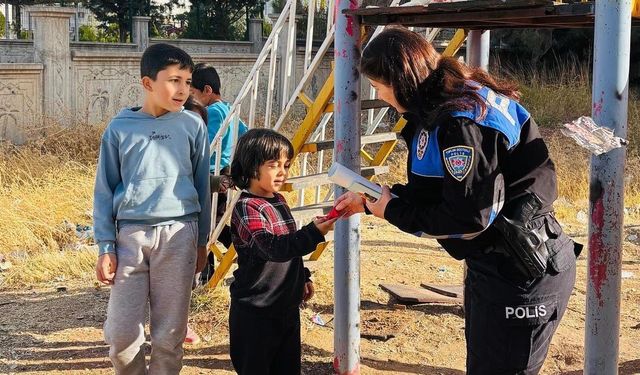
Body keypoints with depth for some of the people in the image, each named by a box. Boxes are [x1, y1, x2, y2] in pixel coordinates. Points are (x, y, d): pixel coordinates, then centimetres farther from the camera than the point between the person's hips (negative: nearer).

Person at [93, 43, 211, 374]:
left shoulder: (192, 125, 4)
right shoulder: (119, 128, 2)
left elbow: (201, 185, 11)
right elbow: (104, 191, 6)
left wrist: (201, 241, 12)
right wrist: (105, 247, 1)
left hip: (178, 234, 0)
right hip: (130, 234, 0)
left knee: (169, 334, 4)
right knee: (120, 332, 0)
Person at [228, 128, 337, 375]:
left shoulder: (279, 201, 9)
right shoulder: (247, 208, -19)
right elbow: (274, 248, -33)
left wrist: (303, 277, 24)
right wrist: (314, 232, -42)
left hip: (288, 305, 8)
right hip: (256, 310, -8)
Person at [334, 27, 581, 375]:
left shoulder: (462, 121, -26)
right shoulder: (440, 109, 6)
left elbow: (469, 217, -26)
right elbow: (432, 191, 15)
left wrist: (393, 212, -14)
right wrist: (368, 202, 13)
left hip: (521, 274, -10)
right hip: (493, 264, 10)